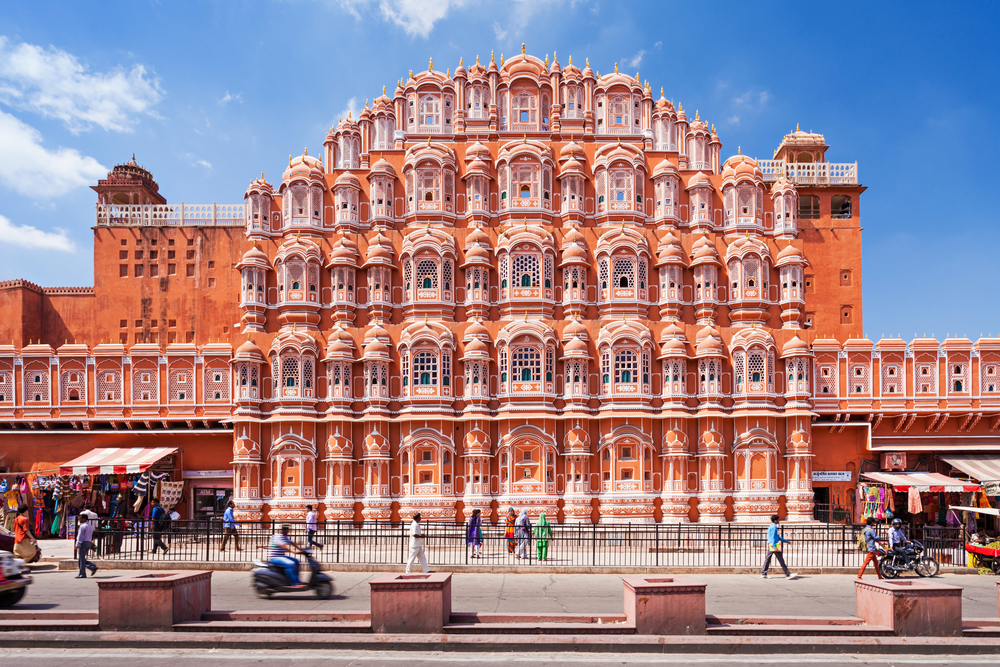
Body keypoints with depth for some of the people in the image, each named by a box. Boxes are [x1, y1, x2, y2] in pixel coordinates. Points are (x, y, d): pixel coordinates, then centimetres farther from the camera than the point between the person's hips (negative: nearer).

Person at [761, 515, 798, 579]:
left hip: (770, 545, 10)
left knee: (767, 559, 7)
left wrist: (785, 541, 30)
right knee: (781, 561, -4)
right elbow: (773, 537, -20)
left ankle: (763, 574, 6)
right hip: (774, 545, -10)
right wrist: (775, 547, -24)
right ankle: (788, 574, 1)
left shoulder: (771, 527, 18)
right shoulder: (774, 527, -13)